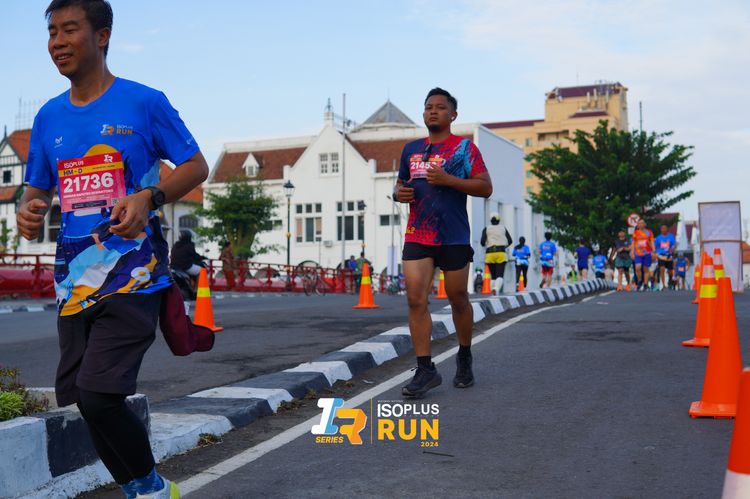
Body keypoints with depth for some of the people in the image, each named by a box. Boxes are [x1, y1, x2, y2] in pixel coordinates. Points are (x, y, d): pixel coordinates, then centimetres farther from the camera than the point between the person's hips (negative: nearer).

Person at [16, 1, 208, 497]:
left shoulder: (144, 102, -2)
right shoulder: (49, 117, 13)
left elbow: (197, 166, 1)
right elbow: (38, 190, 20)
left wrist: (148, 197, -17)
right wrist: (27, 211, -4)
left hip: (133, 275, -6)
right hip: (74, 280, 6)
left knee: (97, 393, -16)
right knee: (81, 398, 8)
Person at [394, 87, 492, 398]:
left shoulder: (464, 148, 0)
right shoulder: (411, 150, 15)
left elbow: (485, 187, -7)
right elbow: (401, 184, 26)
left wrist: (448, 179, -18)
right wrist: (398, 193, 2)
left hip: (453, 237, -4)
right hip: (417, 236, 4)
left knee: (457, 299, 8)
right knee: (416, 299, -8)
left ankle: (464, 358, 30)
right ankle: (425, 370, -5)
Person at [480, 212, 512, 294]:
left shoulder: (486, 229, 4)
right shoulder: (503, 228, 10)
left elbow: (482, 242, -5)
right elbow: (510, 241, 6)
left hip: (490, 253, 0)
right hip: (501, 253, 0)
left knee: (493, 276, 11)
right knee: (500, 275, -7)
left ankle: (494, 290, 2)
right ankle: (497, 289, -32)